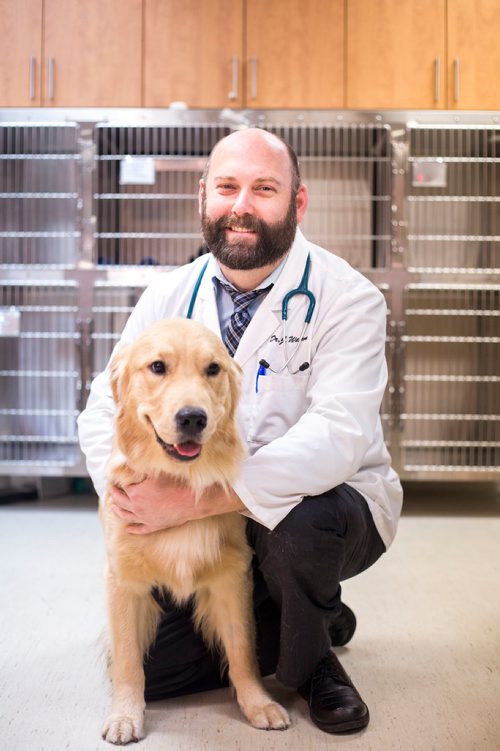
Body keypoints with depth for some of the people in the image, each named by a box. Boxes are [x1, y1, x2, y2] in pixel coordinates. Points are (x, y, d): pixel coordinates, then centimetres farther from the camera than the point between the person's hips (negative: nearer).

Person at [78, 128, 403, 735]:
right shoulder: (169, 295, -2)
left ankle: (311, 662, -2)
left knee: (299, 526, -37)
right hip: (202, 520, 4)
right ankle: (320, 619, 16)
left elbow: (338, 438, -30)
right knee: (143, 666, -4)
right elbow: (103, 414, -2)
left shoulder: (347, 298, -17)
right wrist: (136, 505, -20)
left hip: (329, 499, -3)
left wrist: (196, 499, -36)